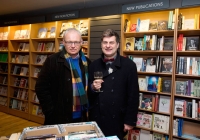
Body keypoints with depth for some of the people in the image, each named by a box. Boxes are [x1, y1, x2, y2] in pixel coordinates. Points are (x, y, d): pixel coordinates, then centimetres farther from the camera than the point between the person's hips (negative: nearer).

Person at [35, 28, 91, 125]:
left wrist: (86, 108, 3)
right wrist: (51, 113, -12)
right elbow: (41, 88, -10)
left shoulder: (86, 62, 4)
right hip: (59, 119, -4)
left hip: (81, 117, 5)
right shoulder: (52, 60, -10)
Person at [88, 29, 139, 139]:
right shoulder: (94, 65, 5)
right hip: (96, 118, 3)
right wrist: (92, 87, -11)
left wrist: (130, 120, -7)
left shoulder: (128, 65, -7)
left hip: (118, 119, -3)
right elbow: (87, 92, 11)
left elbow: (133, 95, -7)